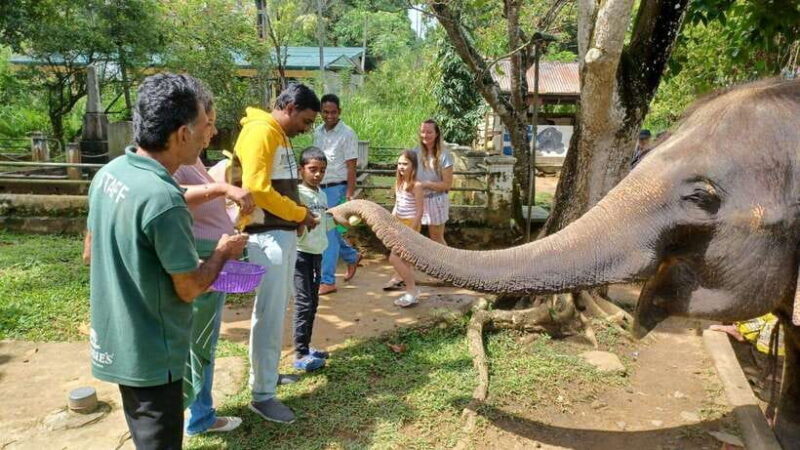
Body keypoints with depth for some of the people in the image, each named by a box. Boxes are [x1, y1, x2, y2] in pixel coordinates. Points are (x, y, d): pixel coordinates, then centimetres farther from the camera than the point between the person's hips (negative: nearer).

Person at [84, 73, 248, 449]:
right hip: (150, 353, -8)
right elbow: (190, 289, -20)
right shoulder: (163, 198, -29)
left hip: (116, 340, 9)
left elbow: (90, 252, 11)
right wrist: (223, 252, -3)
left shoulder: (109, 173, -2)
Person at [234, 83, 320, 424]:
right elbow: (256, 187, -23)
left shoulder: (280, 135, 18)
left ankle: (266, 372, 34)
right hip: (267, 236, -10)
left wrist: (296, 217, 4)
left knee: (276, 310, 19)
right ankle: (262, 395, 6)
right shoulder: (261, 131, -13)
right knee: (270, 314, -4)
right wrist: (300, 213, -14)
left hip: (283, 233, 10)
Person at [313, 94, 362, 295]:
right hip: (320, 188, 7)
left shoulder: (347, 134, -9)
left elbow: (351, 167, -11)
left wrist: (349, 195, -17)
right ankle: (352, 257, 39)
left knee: (329, 232, -6)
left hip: (337, 188, -7)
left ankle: (327, 280, 1)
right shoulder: (318, 132, 10)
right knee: (329, 230, 14)